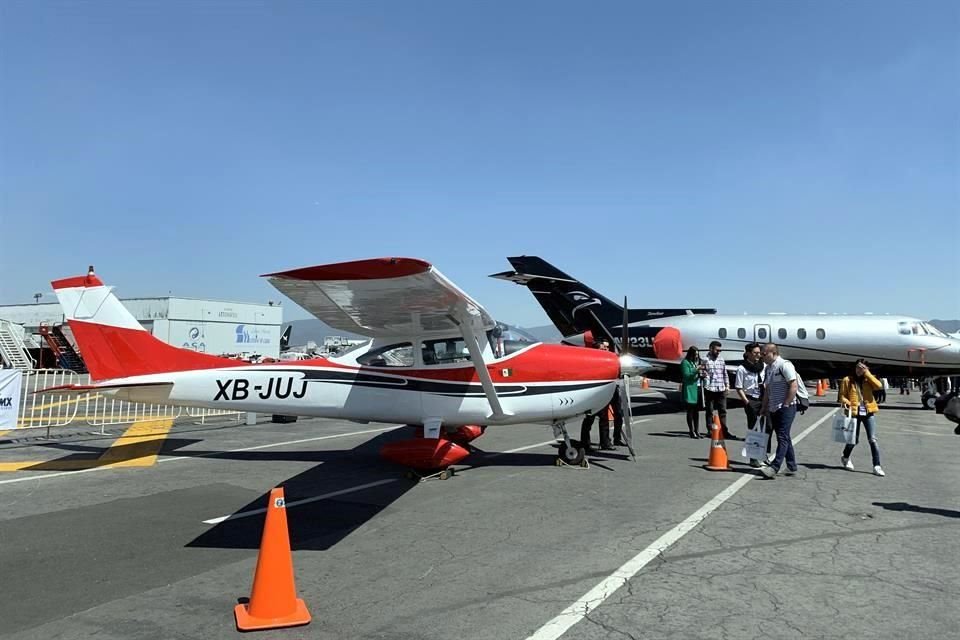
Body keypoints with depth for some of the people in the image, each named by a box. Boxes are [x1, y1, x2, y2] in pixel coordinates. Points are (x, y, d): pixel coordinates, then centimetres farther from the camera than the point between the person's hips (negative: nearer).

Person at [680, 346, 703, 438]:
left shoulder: (697, 362, 16)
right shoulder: (685, 362, -6)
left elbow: (698, 375, 20)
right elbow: (686, 375, -13)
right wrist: (696, 370, -20)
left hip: (698, 388, 7)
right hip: (689, 389, -7)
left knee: (696, 411, 9)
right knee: (690, 411, -1)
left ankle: (697, 431, 15)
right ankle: (692, 432, 4)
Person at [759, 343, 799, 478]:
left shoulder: (785, 365, -10)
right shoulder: (768, 369, 15)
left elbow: (793, 387, -16)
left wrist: (785, 405, -16)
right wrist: (764, 409, 16)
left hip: (786, 408, -9)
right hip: (773, 409, 9)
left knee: (783, 438, -10)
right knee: (784, 438, 13)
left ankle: (774, 467, -17)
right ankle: (792, 467, 21)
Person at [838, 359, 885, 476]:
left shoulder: (868, 380, 8)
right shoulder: (847, 380, 3)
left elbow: (879, 386, -12)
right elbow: (842, 395, 5)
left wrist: (867, 373, -10)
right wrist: (845, 402, -15)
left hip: (868, 413, 1)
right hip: (854, 413, -1)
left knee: (873, 440, -7)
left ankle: (877, 466, -3)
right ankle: (845, 457, 35)